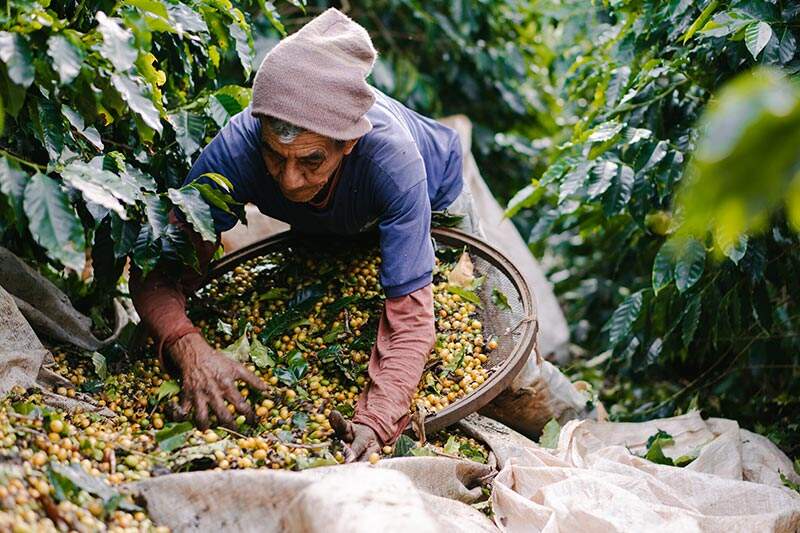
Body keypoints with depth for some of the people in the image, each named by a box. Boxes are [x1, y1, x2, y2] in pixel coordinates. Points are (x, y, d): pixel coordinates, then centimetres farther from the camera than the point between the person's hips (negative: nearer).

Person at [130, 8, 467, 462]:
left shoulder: (393, 161, -49)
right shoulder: (237, 149, -43)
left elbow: (410, 313, -49)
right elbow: (157, 269, -40)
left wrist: (374, 424, -64)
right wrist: (190, 347, -61)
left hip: (433, 199, -2)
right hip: (318, 231, 2)